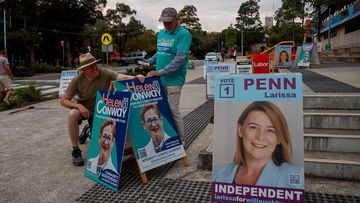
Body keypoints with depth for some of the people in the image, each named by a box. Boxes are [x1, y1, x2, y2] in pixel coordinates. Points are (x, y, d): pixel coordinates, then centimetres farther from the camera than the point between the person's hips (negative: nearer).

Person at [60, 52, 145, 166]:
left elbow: (123, 78, -35)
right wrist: (79, 106, -32)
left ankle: (89, 131, 35)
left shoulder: (104, 74, -21)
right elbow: (63, 101, -15)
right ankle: (75, 150, -18)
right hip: (83, 109, -1)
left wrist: (135, 78, -56)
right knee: (72, 114, -36)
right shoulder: (77, 80, -20)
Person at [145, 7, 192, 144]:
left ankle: (180, 141, 12)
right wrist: (148, 62, 9)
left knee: (173, 110, -4)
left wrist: (160, 72, -22)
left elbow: (180, 59, -19)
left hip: (173, 80, -7)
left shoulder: (183, 34, -10)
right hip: (159, 79, 7)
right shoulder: (161, 33, 14)